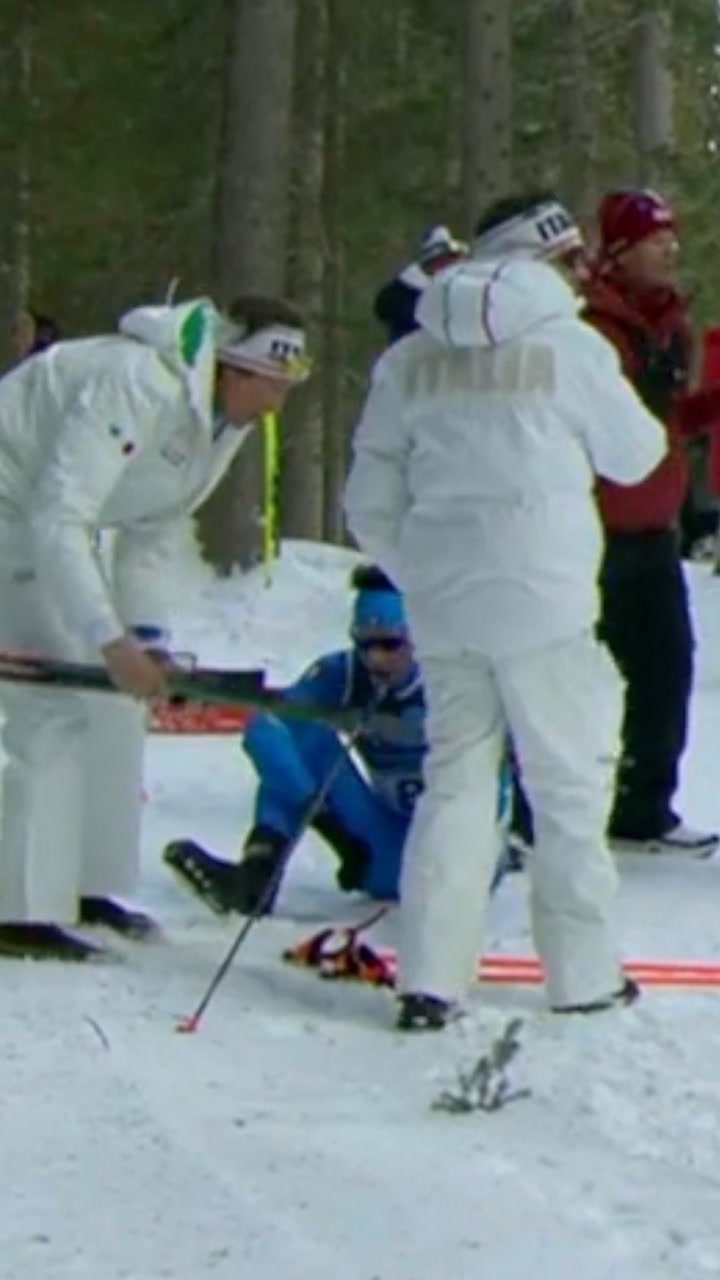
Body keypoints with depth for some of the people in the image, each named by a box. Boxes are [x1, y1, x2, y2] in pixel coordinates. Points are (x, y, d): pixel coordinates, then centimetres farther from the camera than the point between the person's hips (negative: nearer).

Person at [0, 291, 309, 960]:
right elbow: (58, 518, -35)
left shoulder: (224, 422, 0)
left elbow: (152, 539, 6)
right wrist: (111, 640, -40)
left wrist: (147, 637, -7)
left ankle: (86, 885, 16)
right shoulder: (138, 385, -31)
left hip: (56, 524, 10)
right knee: (55, 705, -17)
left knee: (114, 697, 8)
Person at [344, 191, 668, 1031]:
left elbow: (370, 503, 7)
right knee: (569, 783, 6)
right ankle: (583, 974, 9)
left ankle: (430, 977, 2)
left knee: (456, 776, 10)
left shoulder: (409, 360, 6)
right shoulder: (568, 346, -5)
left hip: (442, 604, 4)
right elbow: (636, 456, 6)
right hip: (542, 598, -4)